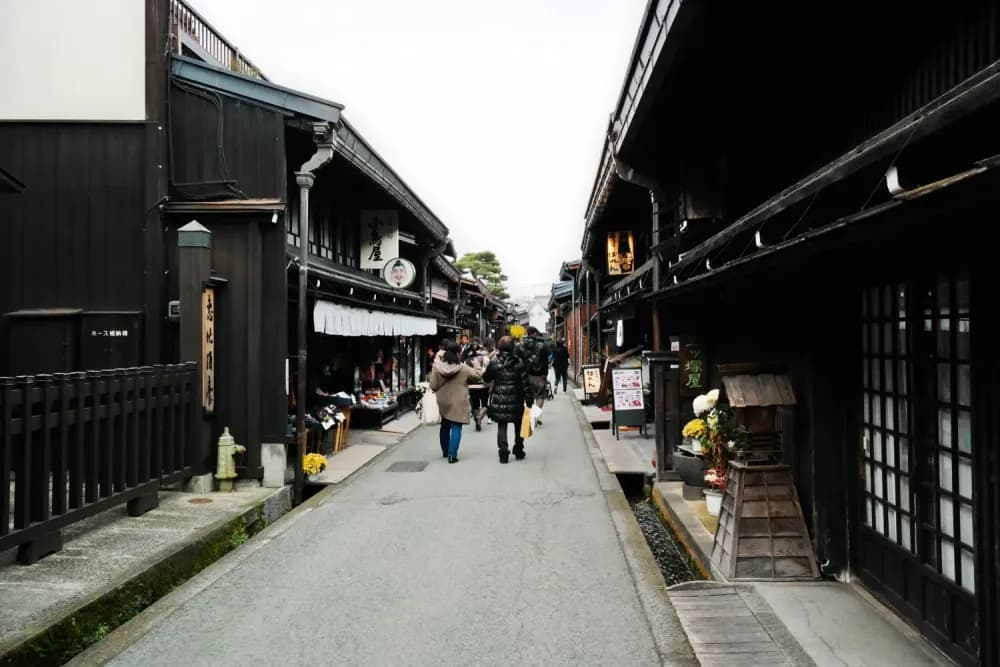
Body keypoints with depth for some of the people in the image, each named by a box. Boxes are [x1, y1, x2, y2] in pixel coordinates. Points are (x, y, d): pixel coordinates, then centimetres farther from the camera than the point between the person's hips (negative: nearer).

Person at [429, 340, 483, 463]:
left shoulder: (437, 366, -10)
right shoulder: (463, 368, -14)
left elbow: (433, 386, -7)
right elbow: (478, 375, 1)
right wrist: (480, 369, 22)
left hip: (443, 401, 4)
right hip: (458, 402, -4)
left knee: (445, 425, 21)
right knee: (456, 428, 0)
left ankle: (445, 451, 34)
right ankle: (452, 455, -6)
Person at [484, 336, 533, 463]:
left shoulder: (494, 363, -6)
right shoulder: (519, 362, -6)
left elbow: (486, 378, 7)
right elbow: (525, 383, -7)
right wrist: (528, 401, -2)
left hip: (499, 400, 0)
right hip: (516, 400, 0)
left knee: (501, 427, 7)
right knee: (518, 426, 17)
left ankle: (503, 453, 0)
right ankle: (518, 451, 25)